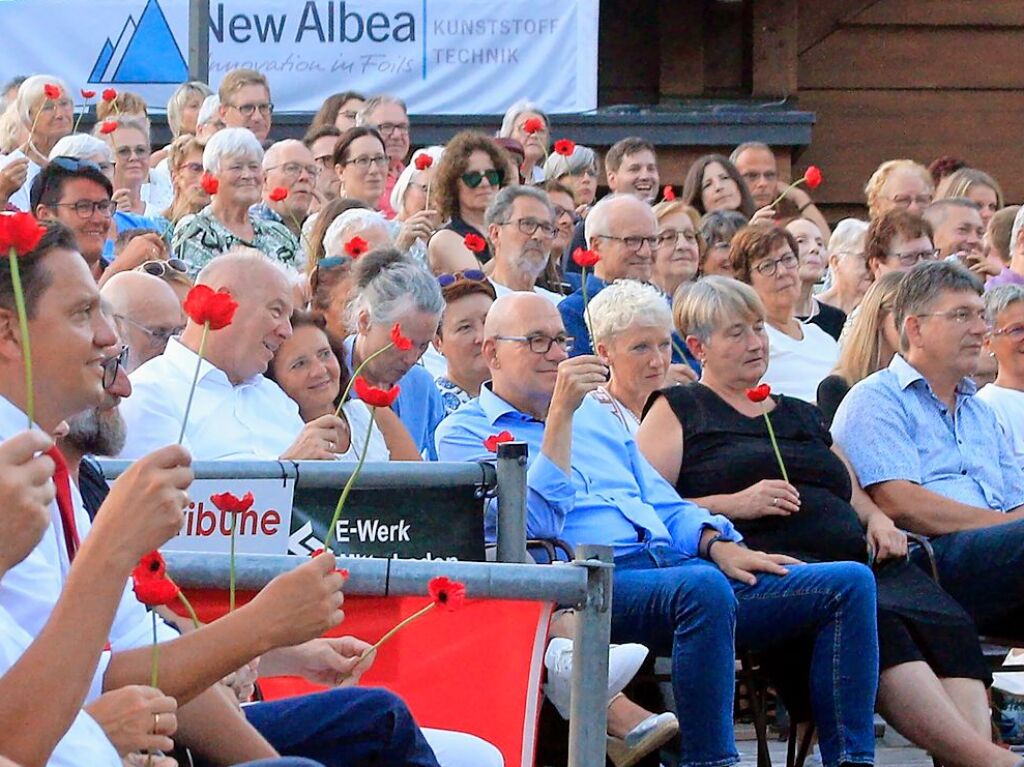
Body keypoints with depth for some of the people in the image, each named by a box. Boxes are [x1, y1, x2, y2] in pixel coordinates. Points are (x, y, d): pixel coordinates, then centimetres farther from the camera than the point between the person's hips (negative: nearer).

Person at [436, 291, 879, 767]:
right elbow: (536, 522, -9)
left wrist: (715, 544, 7)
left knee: (850, 583, -8)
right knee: (705, 588, -40)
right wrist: (560, 413, -11)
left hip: (672, 565, 8)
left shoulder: (595, 415, 30)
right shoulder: (464, 432, 8)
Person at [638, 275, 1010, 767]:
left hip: (854, 557, 6)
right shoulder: (679, 410, 16)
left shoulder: (800, 415, 34)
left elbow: (857, 498, 37)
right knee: (872, 623, -37)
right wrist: (733, 504, -9)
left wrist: (878, 521, 12)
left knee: (945, 623, -29)